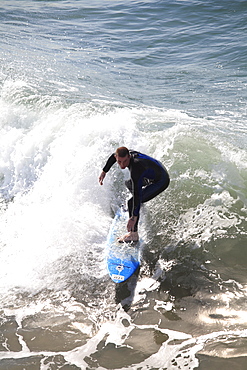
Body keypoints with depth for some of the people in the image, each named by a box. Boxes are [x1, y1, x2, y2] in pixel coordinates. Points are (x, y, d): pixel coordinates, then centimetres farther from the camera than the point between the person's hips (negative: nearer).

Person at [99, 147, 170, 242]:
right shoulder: (129, 153, -14)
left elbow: (137, 194, -39)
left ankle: (134, 234, -11)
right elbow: (113, 156, 10)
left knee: (132, 202, -21)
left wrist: (134, 217, -39)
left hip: (161, 181, -9)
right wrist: (104, 172, 10)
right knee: (129, 183, 26)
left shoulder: (135, 169, -38)